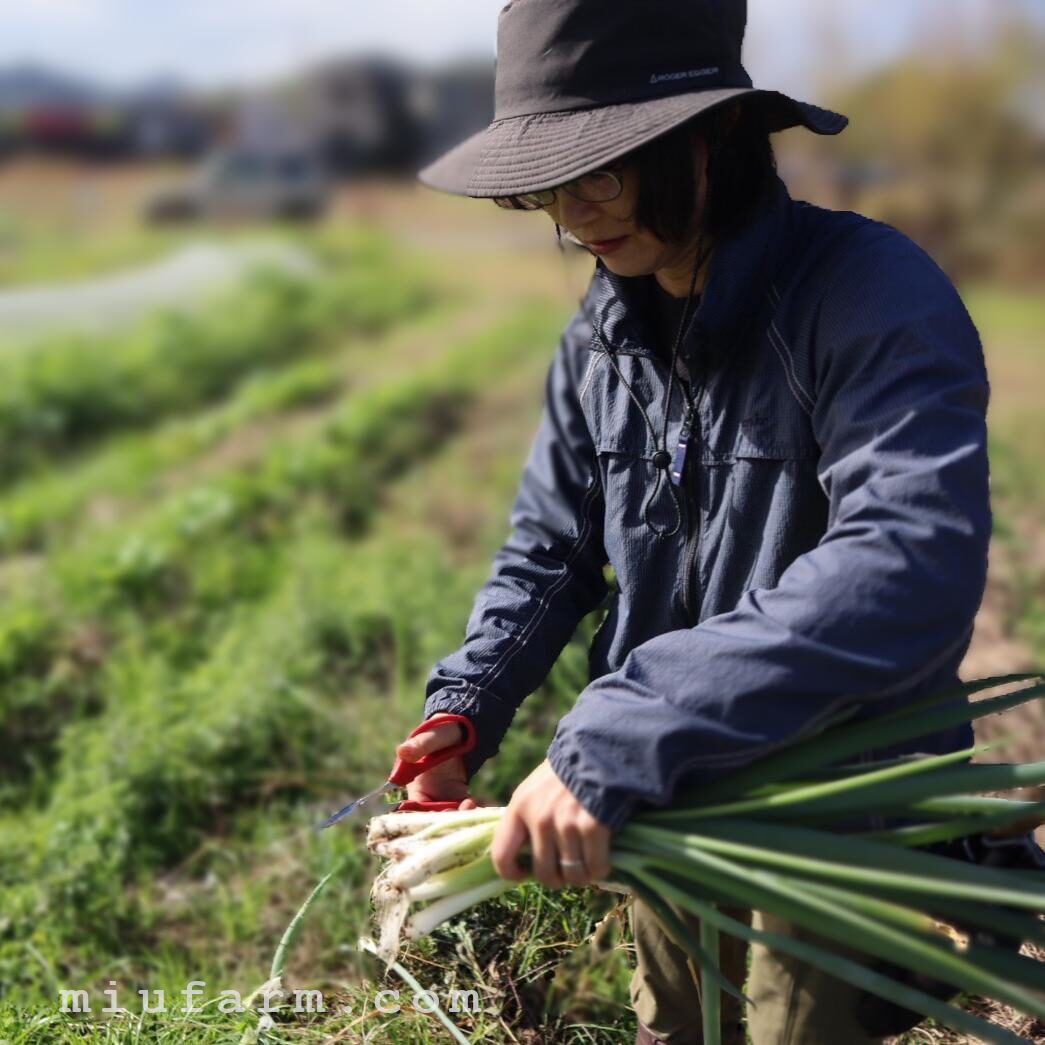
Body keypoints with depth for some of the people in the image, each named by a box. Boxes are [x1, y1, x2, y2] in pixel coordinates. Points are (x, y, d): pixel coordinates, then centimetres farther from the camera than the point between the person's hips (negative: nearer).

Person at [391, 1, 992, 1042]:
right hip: (660, 805, 6)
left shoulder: (872, 295, -25)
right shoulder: (602, 333, -3)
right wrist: (463, 710, -13)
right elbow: (550, 548, 4)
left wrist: (613, 736, -43)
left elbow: (911, 572, -39)